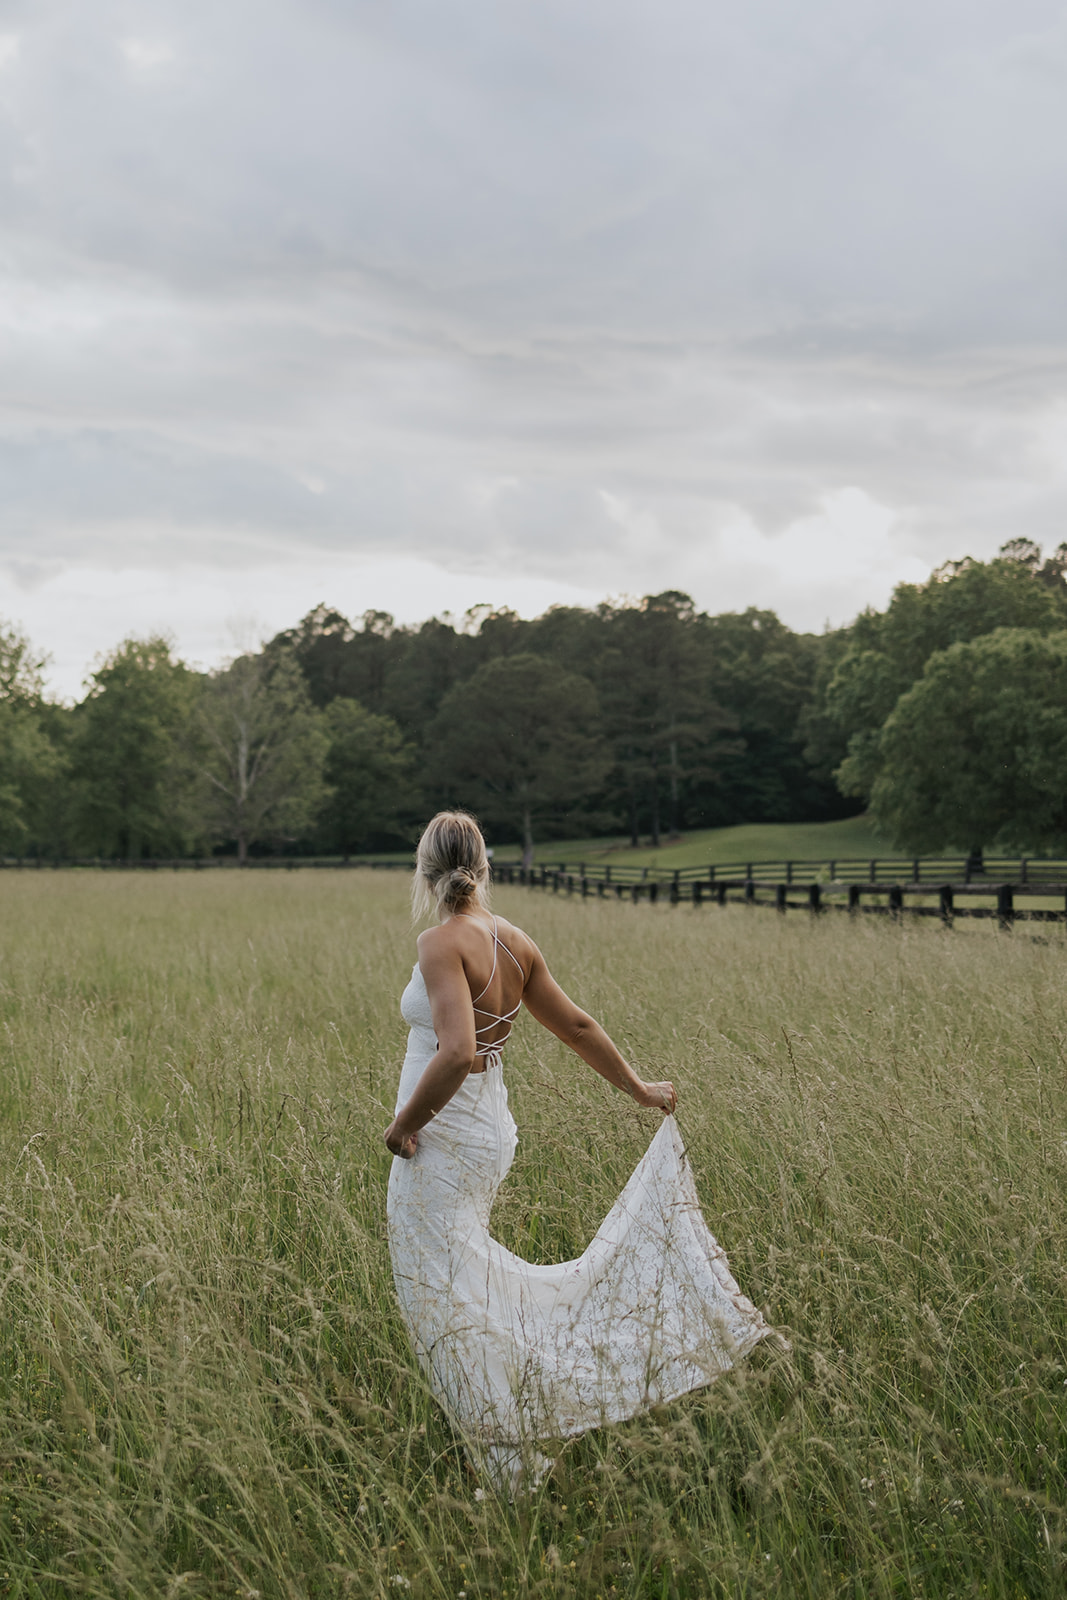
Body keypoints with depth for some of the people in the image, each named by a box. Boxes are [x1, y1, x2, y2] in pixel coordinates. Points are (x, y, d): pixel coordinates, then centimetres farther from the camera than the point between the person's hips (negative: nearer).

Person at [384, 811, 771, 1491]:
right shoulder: (516, 943, 5)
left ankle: (513, 1469, 4)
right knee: (476, 1281, 23)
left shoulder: (443, 943, -17)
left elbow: (457, 1053, -30)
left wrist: (404, 1122, -17)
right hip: (492, 1127, 8)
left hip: (442, 1137, -8)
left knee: (450, 1301, 0)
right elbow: (579, 1026, 13)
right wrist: (640, 1089, 25)